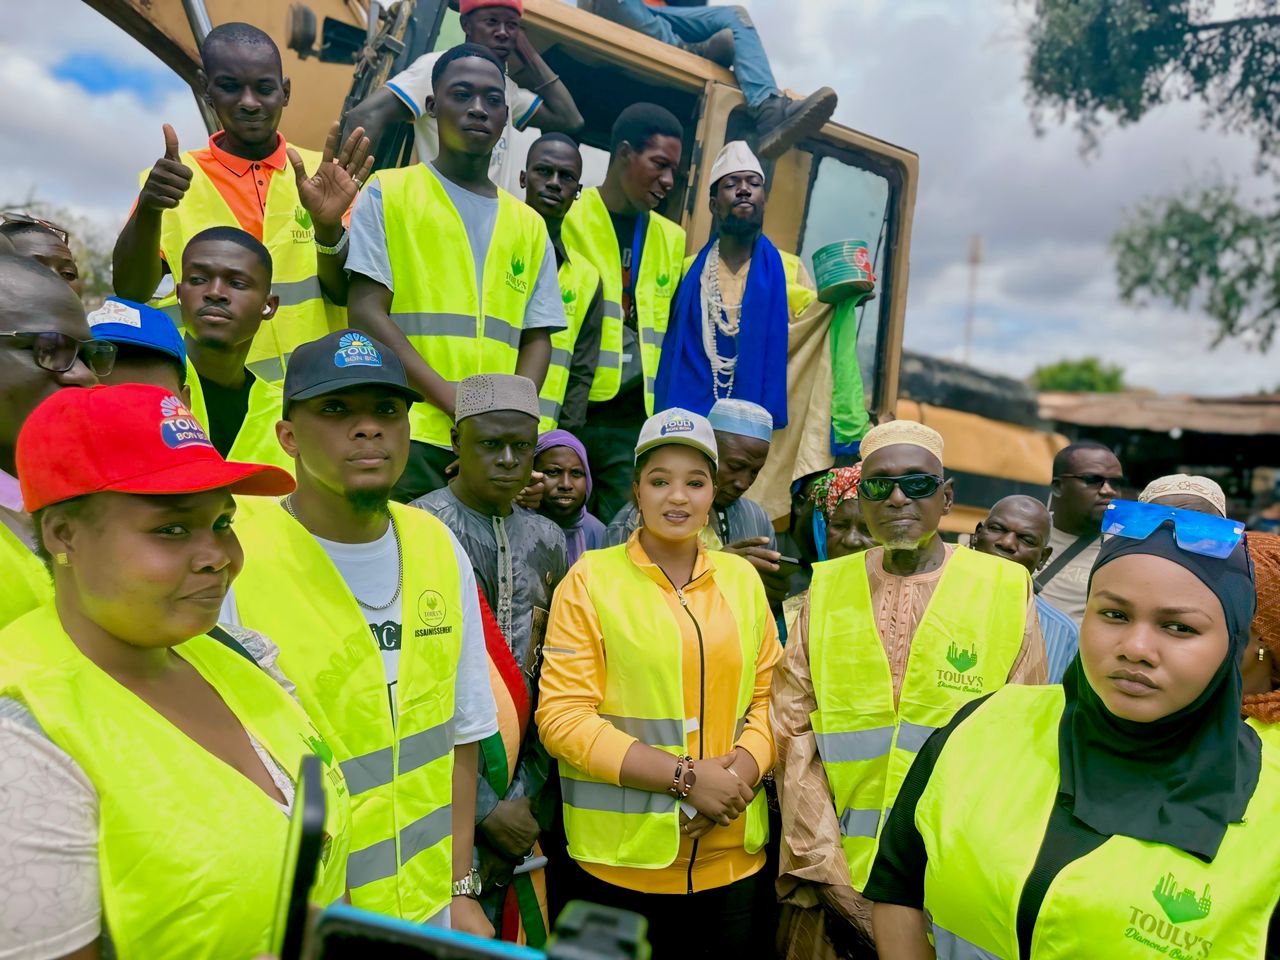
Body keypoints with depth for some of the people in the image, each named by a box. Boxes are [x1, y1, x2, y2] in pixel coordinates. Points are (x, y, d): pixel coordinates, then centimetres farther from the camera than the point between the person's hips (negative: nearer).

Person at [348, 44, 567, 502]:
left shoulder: (529, 225, 15)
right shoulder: (388, 192, 5)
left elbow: (536, 338, 12)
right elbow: (366, 312, -4)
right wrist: (451, 398, -14)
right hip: (406, 435, -3)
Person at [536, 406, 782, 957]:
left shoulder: (741, 578, 7)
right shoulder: (592, 579, -6)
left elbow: (769, 694, 10)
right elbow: (562, 717, -10)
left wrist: (743, 768, -9)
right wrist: (684, 775, -15)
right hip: (622, 865, -3)